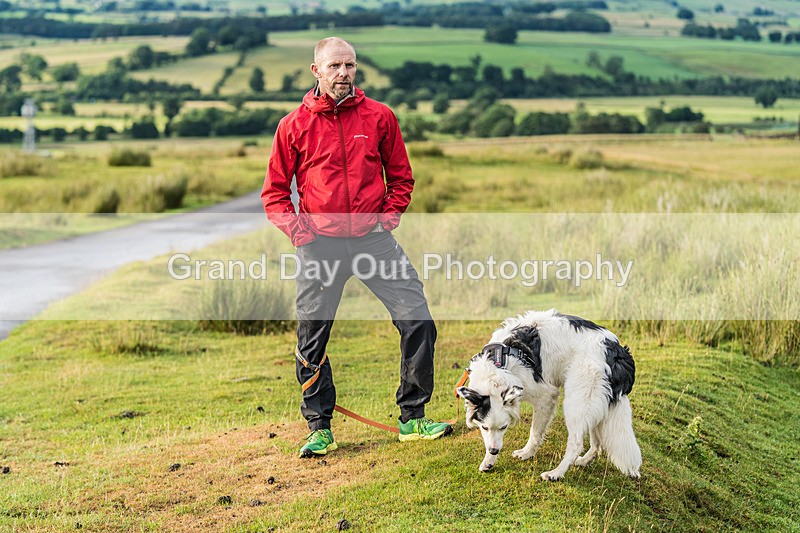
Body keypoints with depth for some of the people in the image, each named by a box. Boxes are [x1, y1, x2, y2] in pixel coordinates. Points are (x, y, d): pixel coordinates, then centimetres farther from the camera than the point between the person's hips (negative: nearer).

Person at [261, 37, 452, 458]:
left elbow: (400, 175, 16)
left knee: (418, 321, -5)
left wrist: (391, 214, 1)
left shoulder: (378, 116, 5)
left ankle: (412, 418, 11)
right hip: (320, 244, -1)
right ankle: (319, 428, 21)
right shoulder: (295, 125, 2)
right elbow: (275, 192, 8)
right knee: (311, 340, 3)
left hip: (374, 237, 1)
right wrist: (296, 227, -6)